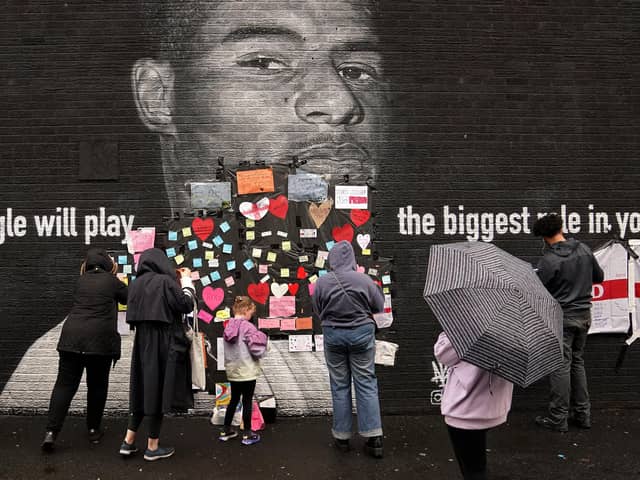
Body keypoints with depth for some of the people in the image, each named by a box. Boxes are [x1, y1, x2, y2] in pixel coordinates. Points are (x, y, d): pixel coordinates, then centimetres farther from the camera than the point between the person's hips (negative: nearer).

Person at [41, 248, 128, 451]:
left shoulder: (80, 281, 14)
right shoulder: (112, 281, 2)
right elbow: (130, 298, 14)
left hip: (72, 337, 3)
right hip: (100, 340, -3)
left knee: (65, 384, 5)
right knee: (97, 385, 11)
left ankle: (51, 432, -3)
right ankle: (93, 430, 18)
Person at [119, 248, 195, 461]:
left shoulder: (136, 283, 7)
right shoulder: (166, 281, -12)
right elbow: (187, 306, -12)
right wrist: (186, 281, 3)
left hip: (142, 342, 6)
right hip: (163, 343, -6)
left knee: (143, 389, 16)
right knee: (159, 389, 2)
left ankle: (128, 442, 17)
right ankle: (152, 447, 11)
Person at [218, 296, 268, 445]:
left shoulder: (229, 326, 4)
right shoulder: (247, 326, -18)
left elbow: (228, 348, 12)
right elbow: (256, 349, -20)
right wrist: (261, 338, -2)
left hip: (232, 370, 7)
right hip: (247, 371, -7)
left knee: (234, 400, 19)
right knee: (247, 402, 4)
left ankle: (226, 431, 26)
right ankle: (247, 434, 12)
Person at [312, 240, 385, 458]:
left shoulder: (322, 282, -10)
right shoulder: (364, 280, -11)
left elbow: (318, 312, 2)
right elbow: (378, 307, 1)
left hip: (333, 334, 1)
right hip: (362, 333, 0)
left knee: (339, 385, 12)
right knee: (366, 383, 7)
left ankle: (342, 436, 19)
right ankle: (374, 438, 7)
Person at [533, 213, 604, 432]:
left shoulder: (548, 260, -18)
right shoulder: (584, 250, 1)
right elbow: (599, 277, 13)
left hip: (561, 318, -6)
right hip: (583, 315, 6)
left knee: (561, 366, 0)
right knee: (578, 362, 17)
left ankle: (558, 418, 8)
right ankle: (582, 414, 24)